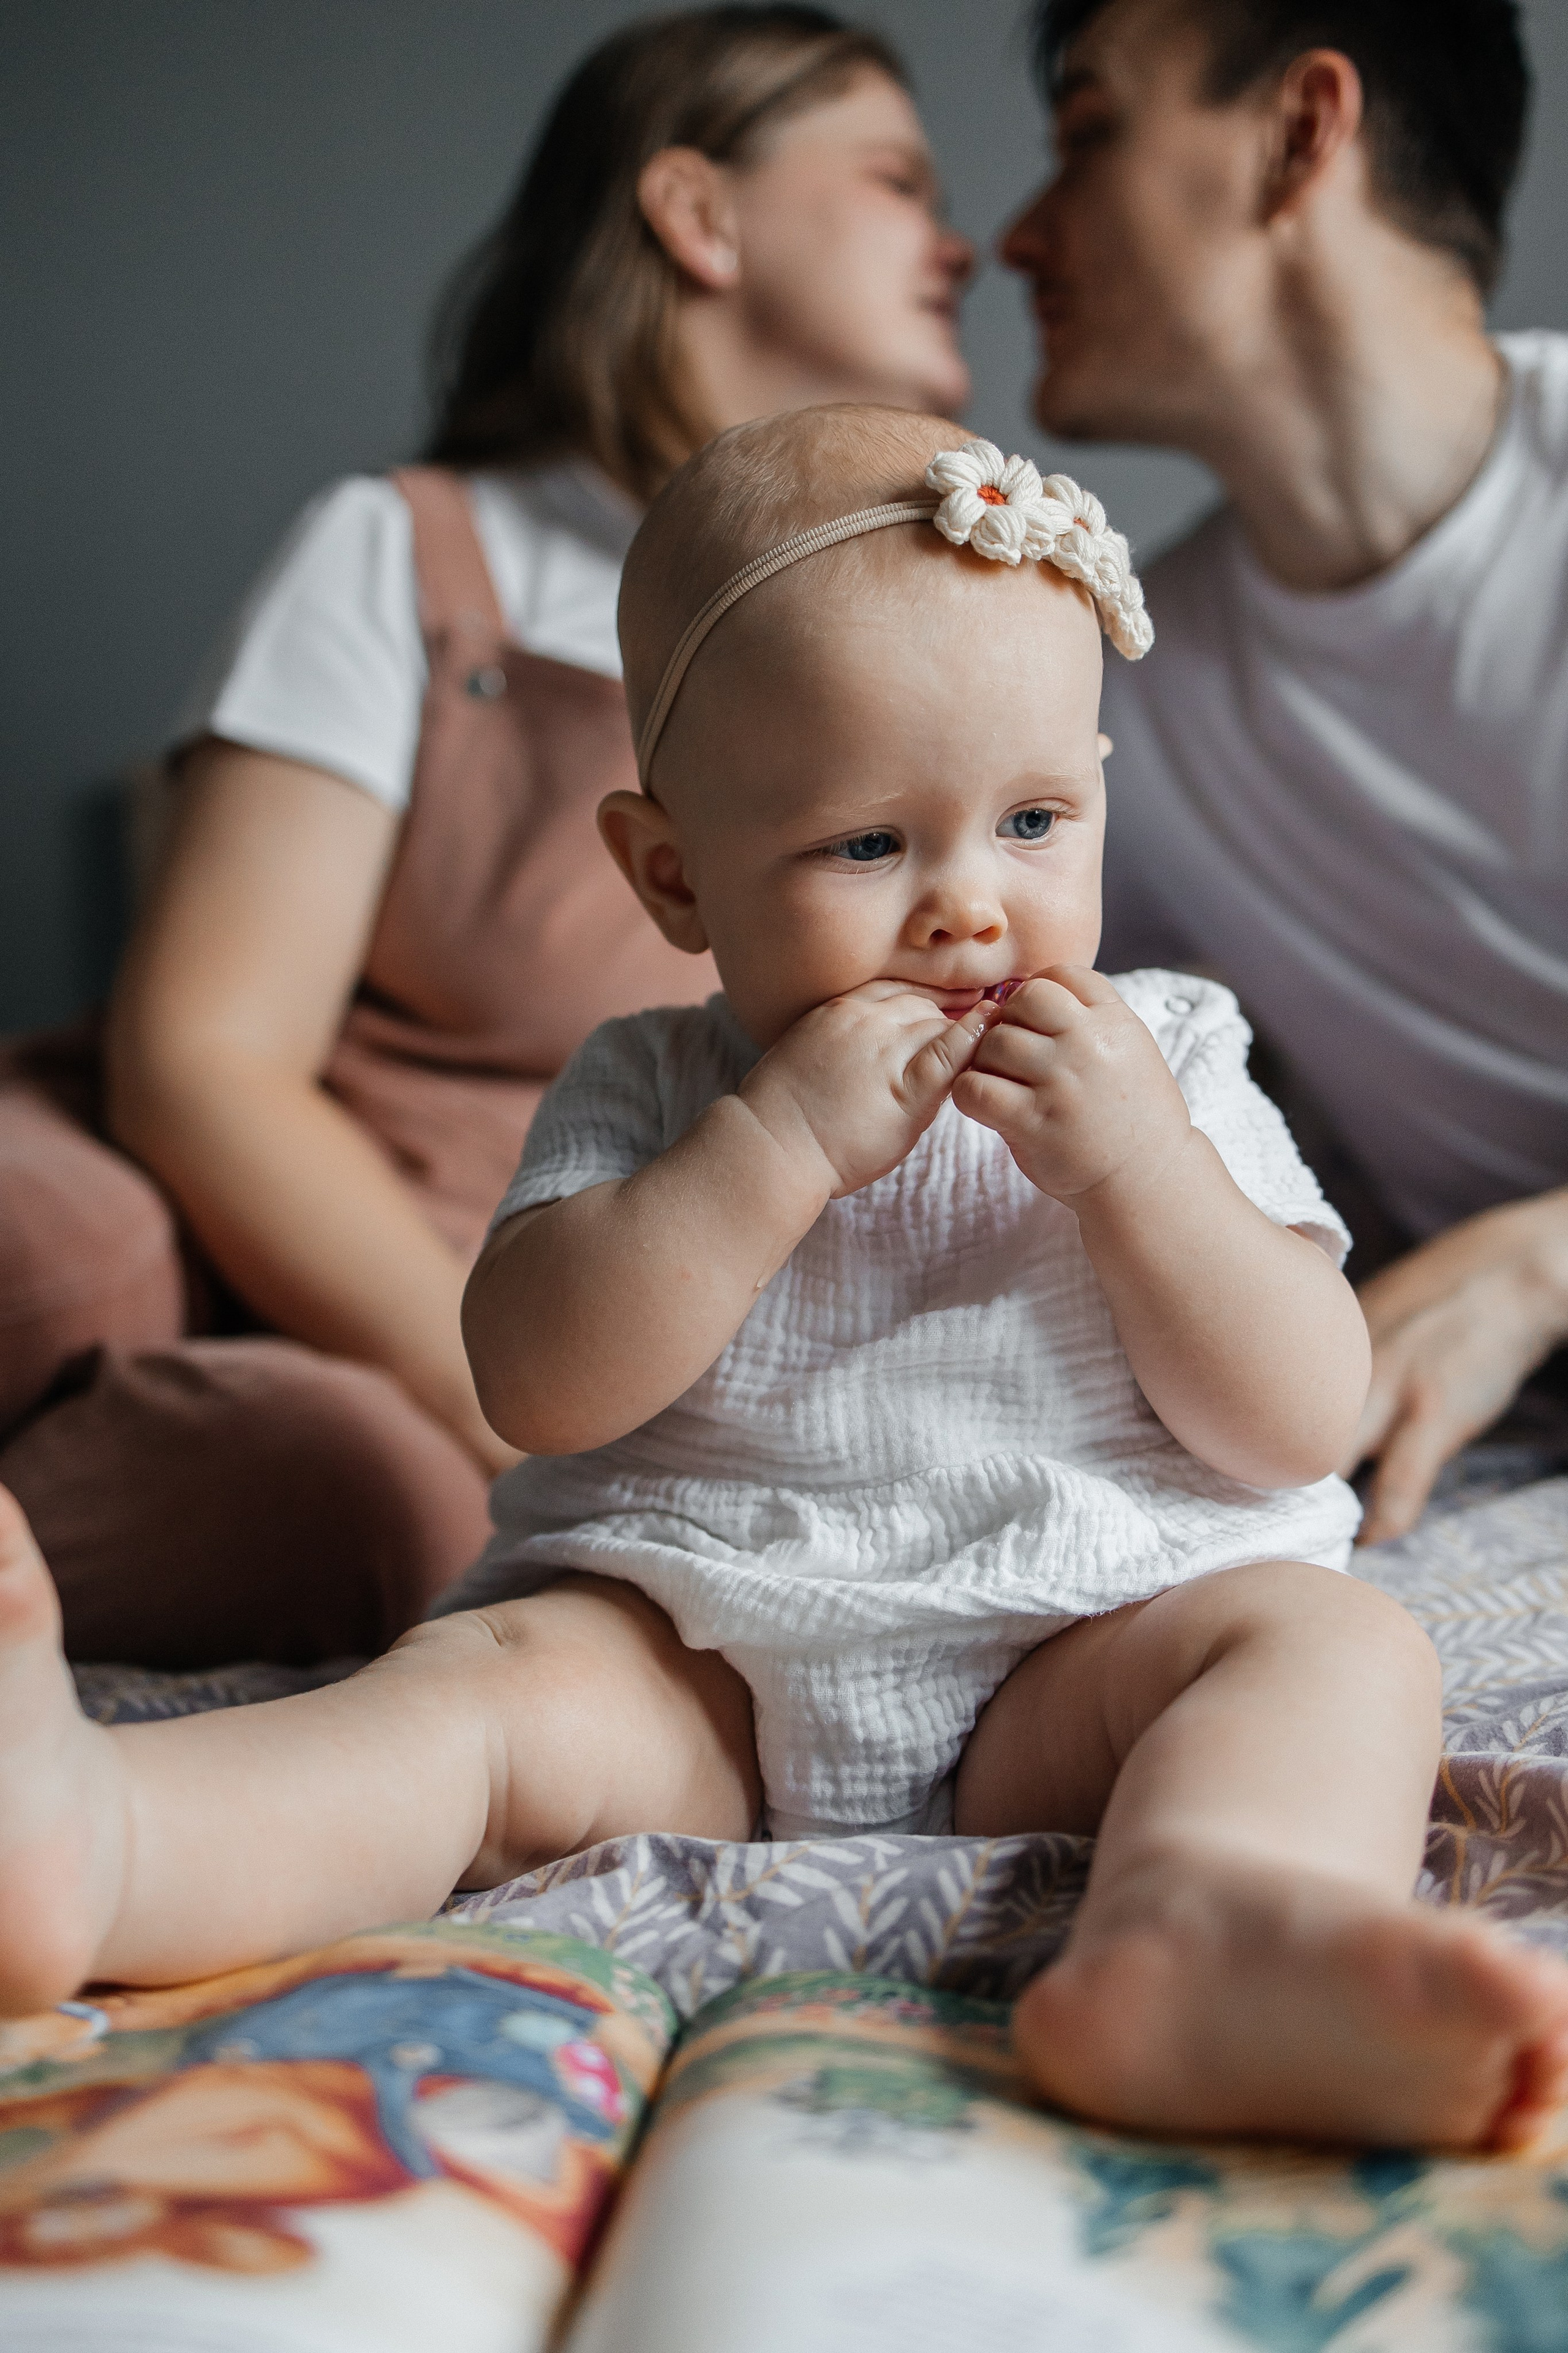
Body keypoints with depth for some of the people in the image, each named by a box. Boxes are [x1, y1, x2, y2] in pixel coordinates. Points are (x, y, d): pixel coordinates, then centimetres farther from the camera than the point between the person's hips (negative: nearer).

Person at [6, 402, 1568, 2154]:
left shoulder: (1167, 1062, 8)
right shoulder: (649, 1088, 7)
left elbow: (1296, 1430, 0)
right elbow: (537, 1387, -9)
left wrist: (1136, 1166, -14)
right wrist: (780, 1143, -17)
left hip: (1081, 1645, 0)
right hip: (698, 1663, 0)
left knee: (1337, 1642, -25)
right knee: (499, 1678, -24)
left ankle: (1204, 1924, -58)